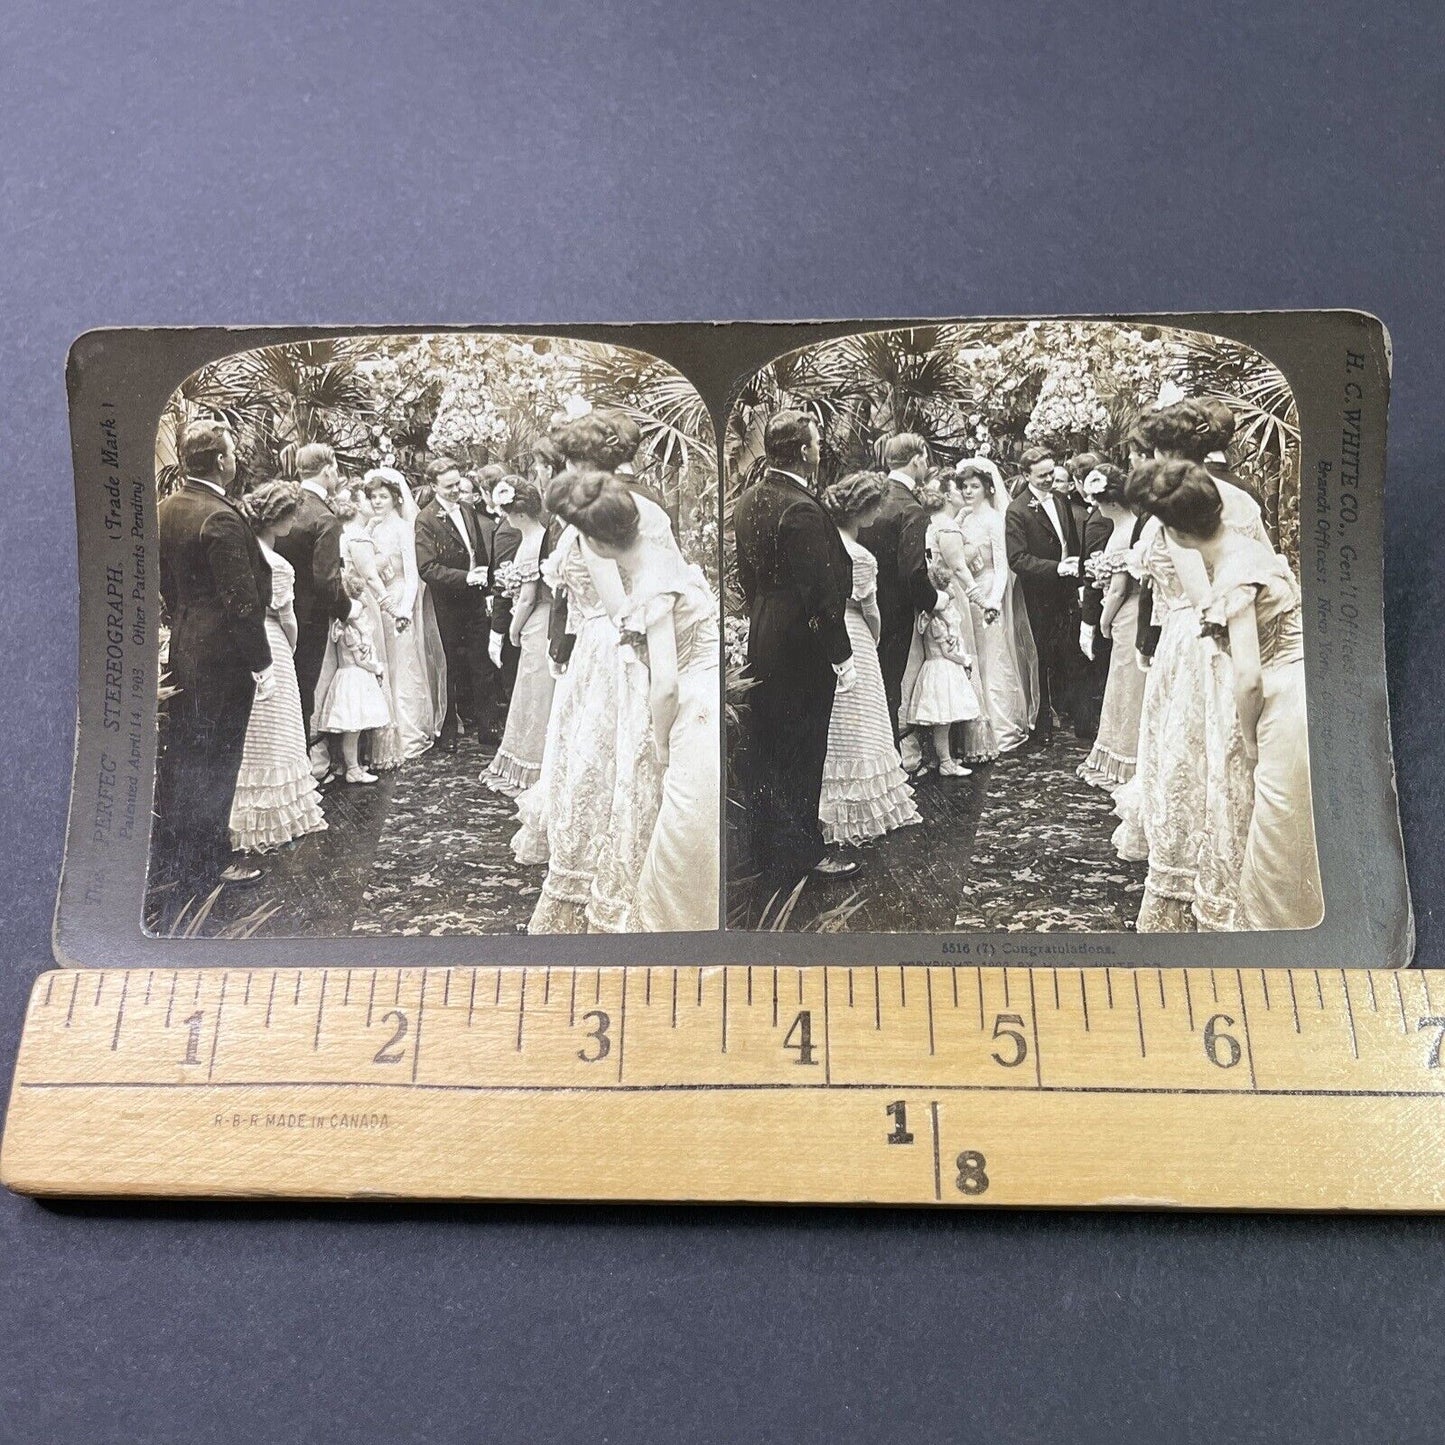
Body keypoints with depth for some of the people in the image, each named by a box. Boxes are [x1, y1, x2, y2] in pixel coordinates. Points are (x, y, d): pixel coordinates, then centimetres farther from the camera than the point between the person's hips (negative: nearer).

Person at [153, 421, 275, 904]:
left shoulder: (167, 508, 6)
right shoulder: (221, 519, -21)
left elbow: (166, 582, 15)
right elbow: (242, 600, -21)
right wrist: (262, 661, -16)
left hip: (183, 646, 9)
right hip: (222, 654, -9)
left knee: (180, 753, 17)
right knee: (215, 759, 2)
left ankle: (170, 855, 30)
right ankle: (208, 861, 14)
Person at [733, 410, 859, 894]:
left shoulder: (748, 501, 5)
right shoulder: (802, 510, -22)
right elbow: (821, 591, -21)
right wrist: (841, 655, -15)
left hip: (760, 644, 9)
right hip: (801, 650, -8)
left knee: (764, 750, 16)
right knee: (801, 754, 4)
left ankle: (769, 847, 31)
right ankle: (801, 854, 16)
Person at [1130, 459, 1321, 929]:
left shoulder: (1233, 580, -18)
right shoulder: (1249, 545, 9)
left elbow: (1248, 678, -19)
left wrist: (1248, 736, -4)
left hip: (1291, 701, -9)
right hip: (1298, 692, 9)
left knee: (1280, 841, 2)